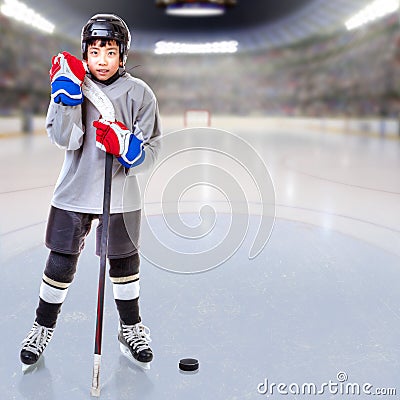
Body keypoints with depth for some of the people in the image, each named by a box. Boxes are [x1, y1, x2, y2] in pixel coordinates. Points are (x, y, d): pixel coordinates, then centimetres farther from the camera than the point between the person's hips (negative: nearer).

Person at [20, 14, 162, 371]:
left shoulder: (139, 93, -5)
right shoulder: (73, 83, -2)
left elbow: (151, 153, -7)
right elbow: (65, 139, -16)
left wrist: (127, 147, -28)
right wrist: (68, 89, -24)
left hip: (120, 197, 0)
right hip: (74, 192, 1)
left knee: (124, 264, 12)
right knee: (60, 265, 7)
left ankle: (131, 328, 34)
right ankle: (43, 329, 31)